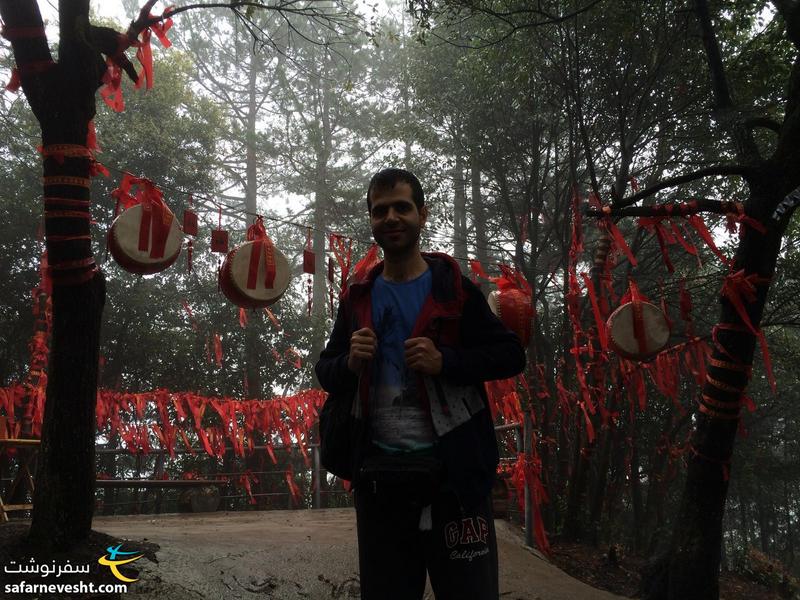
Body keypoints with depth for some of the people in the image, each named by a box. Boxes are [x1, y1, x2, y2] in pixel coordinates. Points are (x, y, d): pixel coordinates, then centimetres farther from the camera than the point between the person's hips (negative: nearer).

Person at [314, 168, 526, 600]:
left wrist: (445, 360, -17)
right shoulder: (357, 298, 10)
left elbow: (512, 355, -2)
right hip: (378, 474, 4)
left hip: (452, 470, -3)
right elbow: (325, 371, 15)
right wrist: (349, 362, -9)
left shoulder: (453, 289, 0)